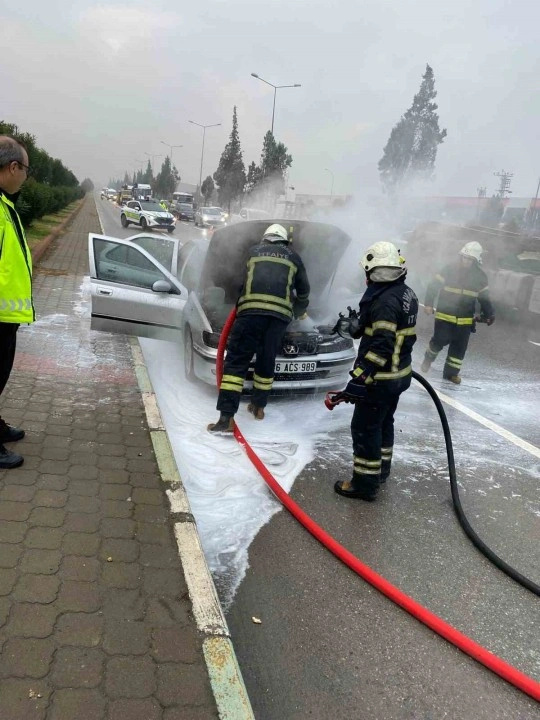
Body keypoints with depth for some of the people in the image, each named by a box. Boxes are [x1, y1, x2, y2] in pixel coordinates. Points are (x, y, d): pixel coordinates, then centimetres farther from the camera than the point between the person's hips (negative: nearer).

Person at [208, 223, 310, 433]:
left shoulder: (254, 251, 27)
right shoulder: (293, 257, 27)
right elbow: (304, 290, 34)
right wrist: (300, 312, 53)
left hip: (251, 308, -1)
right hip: (280, 313, 1)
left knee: (236, 361, -3)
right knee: (266, 361, 18)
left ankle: (226, 417, -10)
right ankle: (258, 406, 28)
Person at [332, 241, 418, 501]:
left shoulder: (385, 301, -24)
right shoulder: (406, 294, 6)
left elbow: (380, 346, -29)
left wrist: (359, 379, -27)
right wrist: (356, 324, 15)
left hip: (380, 378, -10)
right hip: (399, 373, 10)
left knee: (365, 429, 1)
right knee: (384, 423, 23)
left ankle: (365, 484, 10)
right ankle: (381, 471, 38)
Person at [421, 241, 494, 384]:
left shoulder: (480, 276, 1)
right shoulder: (450, 269, -8)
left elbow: (484, 297, 12)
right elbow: (433, 286, -5)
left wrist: (489, 314, 7)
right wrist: (429, 304, -13)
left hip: (465, 319, 3)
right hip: (444, 315, -3)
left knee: (459, 347, 4)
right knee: (439, 341, -3)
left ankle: (451, 372, 18)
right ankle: (428, 359, 27)